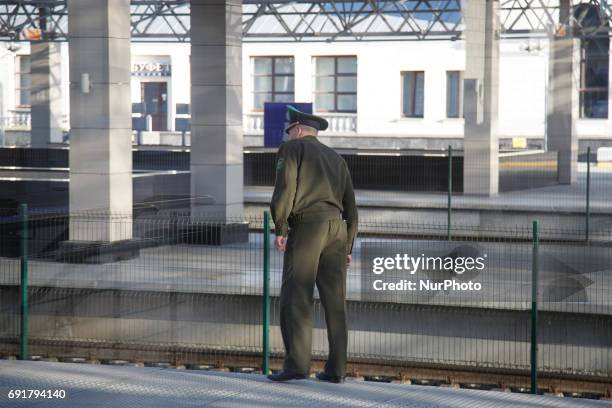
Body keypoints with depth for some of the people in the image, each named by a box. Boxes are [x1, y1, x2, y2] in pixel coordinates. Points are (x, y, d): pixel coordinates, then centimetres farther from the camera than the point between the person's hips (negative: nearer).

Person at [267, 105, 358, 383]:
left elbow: (285, 187, -10)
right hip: (337, 228, 6)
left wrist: (279, 229, -10)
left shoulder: (292, 148, 7)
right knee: (334, 302, 5)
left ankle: (296, 365, -15)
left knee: (296, 298, -7)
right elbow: (350, 207, 22)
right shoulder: (336, 159, 26)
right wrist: (347, 248, 22)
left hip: (306, 225, -6)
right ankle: (335, 369, 3)